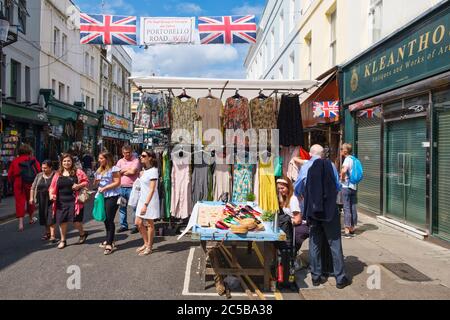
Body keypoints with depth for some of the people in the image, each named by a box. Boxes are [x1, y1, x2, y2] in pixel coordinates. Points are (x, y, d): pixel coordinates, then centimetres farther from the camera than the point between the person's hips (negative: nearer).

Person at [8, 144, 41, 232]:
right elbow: (39, 171, -9)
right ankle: (31, 218, 35)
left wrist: (13, 183, 16)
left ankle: (21, 223, -8)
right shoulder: (33, 160, -3)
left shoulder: (15, 161, -1)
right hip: (31, 184, 1)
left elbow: (10, 175, 0)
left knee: (20, 202, 1)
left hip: (19, 185, -1)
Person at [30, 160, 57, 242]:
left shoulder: (55, 175, -6)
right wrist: (31, 197, 9)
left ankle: (52, 235, -10)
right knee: (43, 216, 11)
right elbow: (33, 187, 14)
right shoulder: (39, 175, 9)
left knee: (51, 217, -11)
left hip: (52, 199, -5)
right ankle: (47, 232, 27)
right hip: (42, 199, 5)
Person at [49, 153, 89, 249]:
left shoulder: (78, 172, 0)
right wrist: (51, 194, -5)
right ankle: (63, 240, 25)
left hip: (74, 201, -3)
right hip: (61, 202, 4)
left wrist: (79, 185, -16)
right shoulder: (58, 174, 9)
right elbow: (52, 186, 12)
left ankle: (82, 233, 25)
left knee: (75, 220, -5)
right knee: (62, 221, 8)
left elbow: (86, 182, 2)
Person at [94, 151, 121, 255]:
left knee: (110, 220, -8)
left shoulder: (114, 169, -8)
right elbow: (96, 183, 25)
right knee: (105, 219, 13)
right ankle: (109, 240, 27)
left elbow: (117, 182, -15)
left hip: (112, 197, -8)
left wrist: (105, 188, -17)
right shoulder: (99, 170, 17)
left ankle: (110, 244, -3)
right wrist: (96, 182, 2)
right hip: (102, 196, 8)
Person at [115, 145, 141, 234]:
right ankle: (123, 225, 23)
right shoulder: (120, 161, 14)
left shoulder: (135, 160, -2)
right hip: (121, 187, 5)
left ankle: (136, 226, 7)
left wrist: (122, 171, -1)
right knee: (122, 207, 11)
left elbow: (133, 171, -15)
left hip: (131, 187, -5)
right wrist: (127, 169, -4)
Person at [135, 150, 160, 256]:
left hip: (150, 200, -8)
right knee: (139, 223, 11)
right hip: (142, 198, 8)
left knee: (150, 224, 4)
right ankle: (146, 243, 28)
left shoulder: (153, 171, -17)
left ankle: (149, 247, 18)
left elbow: (152, 190, -22)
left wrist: (146, 204, -27)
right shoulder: (145, 170, 9)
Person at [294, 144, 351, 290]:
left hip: (312, 210, 1)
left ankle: (316, 276, 20)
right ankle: (340, 278, 13)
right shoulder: (330, 165, -3)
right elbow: (338, 187, 4)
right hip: (330, 209, -1)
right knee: (335, 243, 7)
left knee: (315, 243, 12)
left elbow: (297, 190, 4)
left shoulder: (305, 167, -3)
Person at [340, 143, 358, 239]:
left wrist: (342, 178, -15)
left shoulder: (347, 159, -13)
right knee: (353, 208, 12)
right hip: (353, 186, 8)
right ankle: (352, 229, 21)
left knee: (347, 208, -4)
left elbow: (344, 170, -32)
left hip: (346, 187, -8)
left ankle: (347, 231, -2)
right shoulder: (354, 159, 11)